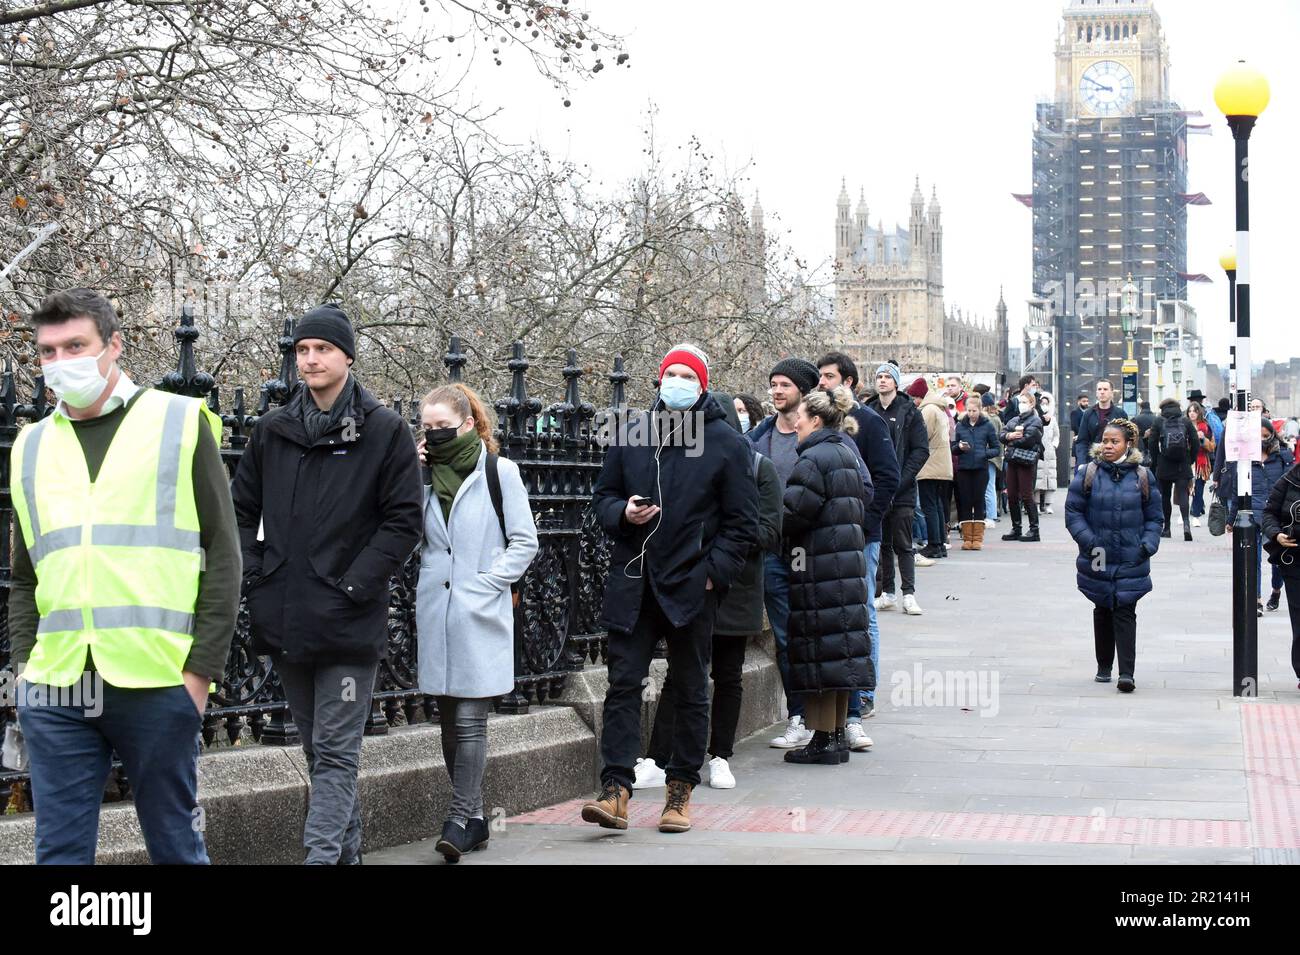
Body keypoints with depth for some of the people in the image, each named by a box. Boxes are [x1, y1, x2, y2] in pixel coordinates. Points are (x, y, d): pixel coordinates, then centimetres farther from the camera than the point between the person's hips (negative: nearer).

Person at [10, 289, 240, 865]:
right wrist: (22, 664, 7)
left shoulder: (180, 423, 3)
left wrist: (202, 667, -6)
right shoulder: (32, 446, 14)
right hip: (55, 691, 3)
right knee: (60, 849, 5)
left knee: (173, 842, 7)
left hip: (158, 684, -3)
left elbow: (222, 553, 0)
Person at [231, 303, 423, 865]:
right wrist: (252, 576, 2)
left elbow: (403, 523, -5)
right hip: (283, 618, 5)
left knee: (335, 751, -6)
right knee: (318, 749, 14)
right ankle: (345, 849, 25)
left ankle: (322, 855, -10)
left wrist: (353, 585, -13)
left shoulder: (385, 432, -3)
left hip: (347, 622, -5)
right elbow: (242, 509, 16)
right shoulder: (273, 430, 10)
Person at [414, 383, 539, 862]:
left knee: (470, 719, -8)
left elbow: (524, 542, -2)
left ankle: (461, 819, -5)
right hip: (436, 610, 5)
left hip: (480, 614, -5)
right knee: (449, 721, 9)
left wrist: (484, 584, -10)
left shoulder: (499, 471, -3)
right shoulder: (424, 473, 10)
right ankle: (474, 820, 18)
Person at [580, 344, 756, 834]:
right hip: (633, 583, 2)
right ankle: (616, 790, -6)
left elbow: (742, 522, 0)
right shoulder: (630, 435, 7)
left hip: (692, 586, -2)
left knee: (690, 691, 8)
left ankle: (680, 792, 17)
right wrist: (622, 513, -7)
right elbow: (603, 496, 16)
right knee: (623, 683, -4)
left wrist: (715, 572, -10)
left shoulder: (726, 443, -1)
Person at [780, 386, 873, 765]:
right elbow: (865, 498, 20)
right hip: (849, 560, 9)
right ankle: (838, 736, 17)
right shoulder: (846, 453, 14)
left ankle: (823, 739, -2)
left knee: (819, 650, -4)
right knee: (841, 648, 12)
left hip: (820, 566, -9)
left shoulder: (814, 459, -15)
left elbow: (793, 513, -18)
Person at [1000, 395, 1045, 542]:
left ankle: (1034, 530, -1)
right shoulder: (1014, 420, 18)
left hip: (1026, 461, -7)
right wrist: (1011, 435, -14)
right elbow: (1002, 435, 7)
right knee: (1012, 495, 8)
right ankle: (1016, 529, 17)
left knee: (1026, 496, -7)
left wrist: (1011, 440, -3)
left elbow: (1028, 439, -16)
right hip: (1012, 460, 7)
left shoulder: (1035, 421, -3)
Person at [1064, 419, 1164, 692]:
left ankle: (1126, 673, -11)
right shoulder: (1088, 474, 0)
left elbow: (1154, 517, 9)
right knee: (1102, 611, 13)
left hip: (1131, 560, -1)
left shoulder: (1141, 476, 2)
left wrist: (1148, 545, -6)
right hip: (1098, 560, 1)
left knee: (1125, 613, -7)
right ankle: (1104, 667, 26)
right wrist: (1089, 541, -12)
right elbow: (1073, 511, 0)